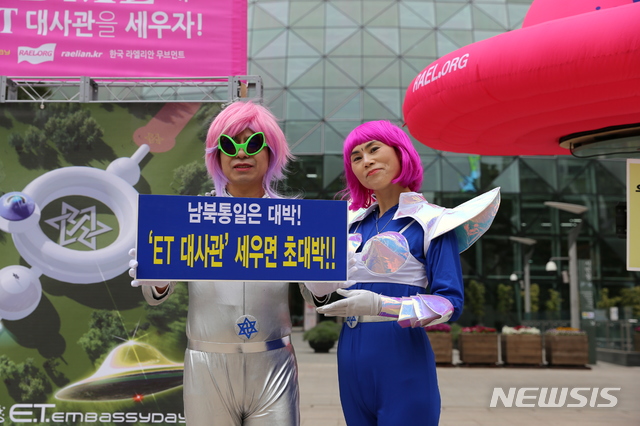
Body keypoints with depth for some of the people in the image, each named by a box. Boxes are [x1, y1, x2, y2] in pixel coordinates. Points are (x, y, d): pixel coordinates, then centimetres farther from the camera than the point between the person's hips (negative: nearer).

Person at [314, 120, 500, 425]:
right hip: (351, 358, 6)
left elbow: (450, 303, -14)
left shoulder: (431, 221, -7)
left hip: (402, 357, -6)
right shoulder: (355, 224, 10)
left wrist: (380, 305, -26)